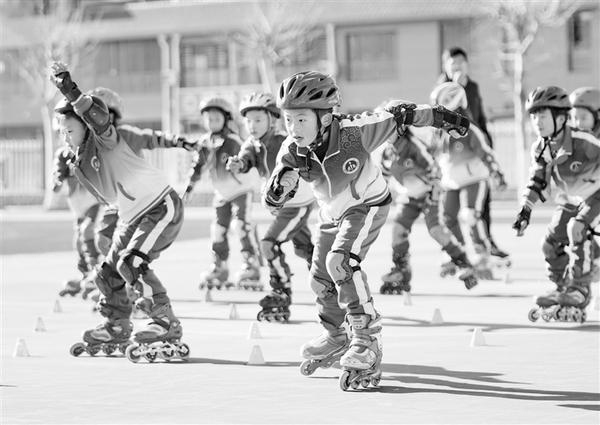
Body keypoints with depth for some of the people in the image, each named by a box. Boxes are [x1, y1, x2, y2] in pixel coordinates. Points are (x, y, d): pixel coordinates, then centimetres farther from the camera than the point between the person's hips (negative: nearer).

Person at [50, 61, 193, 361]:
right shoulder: (79, 164, 9)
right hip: (133, 217, 9)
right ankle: (116, 331, 26)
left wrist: (72, 92, -44)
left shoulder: (106, 141, -12)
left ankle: (166, 325, -21)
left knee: (132, 263, -24)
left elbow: (98, 117, -35)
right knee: (109, 272, 9)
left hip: (162, 206, -9)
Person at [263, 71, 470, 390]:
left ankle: (368, 338, -20)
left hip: (368, 205, -6)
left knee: (341, 261, -27)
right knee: (320, 277, 14)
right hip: (332, 213, 6)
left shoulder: (354, 133, -35)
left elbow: (396, 115, -20)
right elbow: (274, 198, -30)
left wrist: (440, 117, -9)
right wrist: (281, 184, -53)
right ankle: (335, 338, 42)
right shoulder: (292, 150, -24)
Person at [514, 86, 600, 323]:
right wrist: (526, 209, -6)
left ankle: (579, 291, -17)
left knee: (577, 229, -26)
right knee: (552, 242, 0)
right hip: (569, 200, 7)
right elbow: (537, 181, 2)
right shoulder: (540, 149, -8)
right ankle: (561, 288, 19)